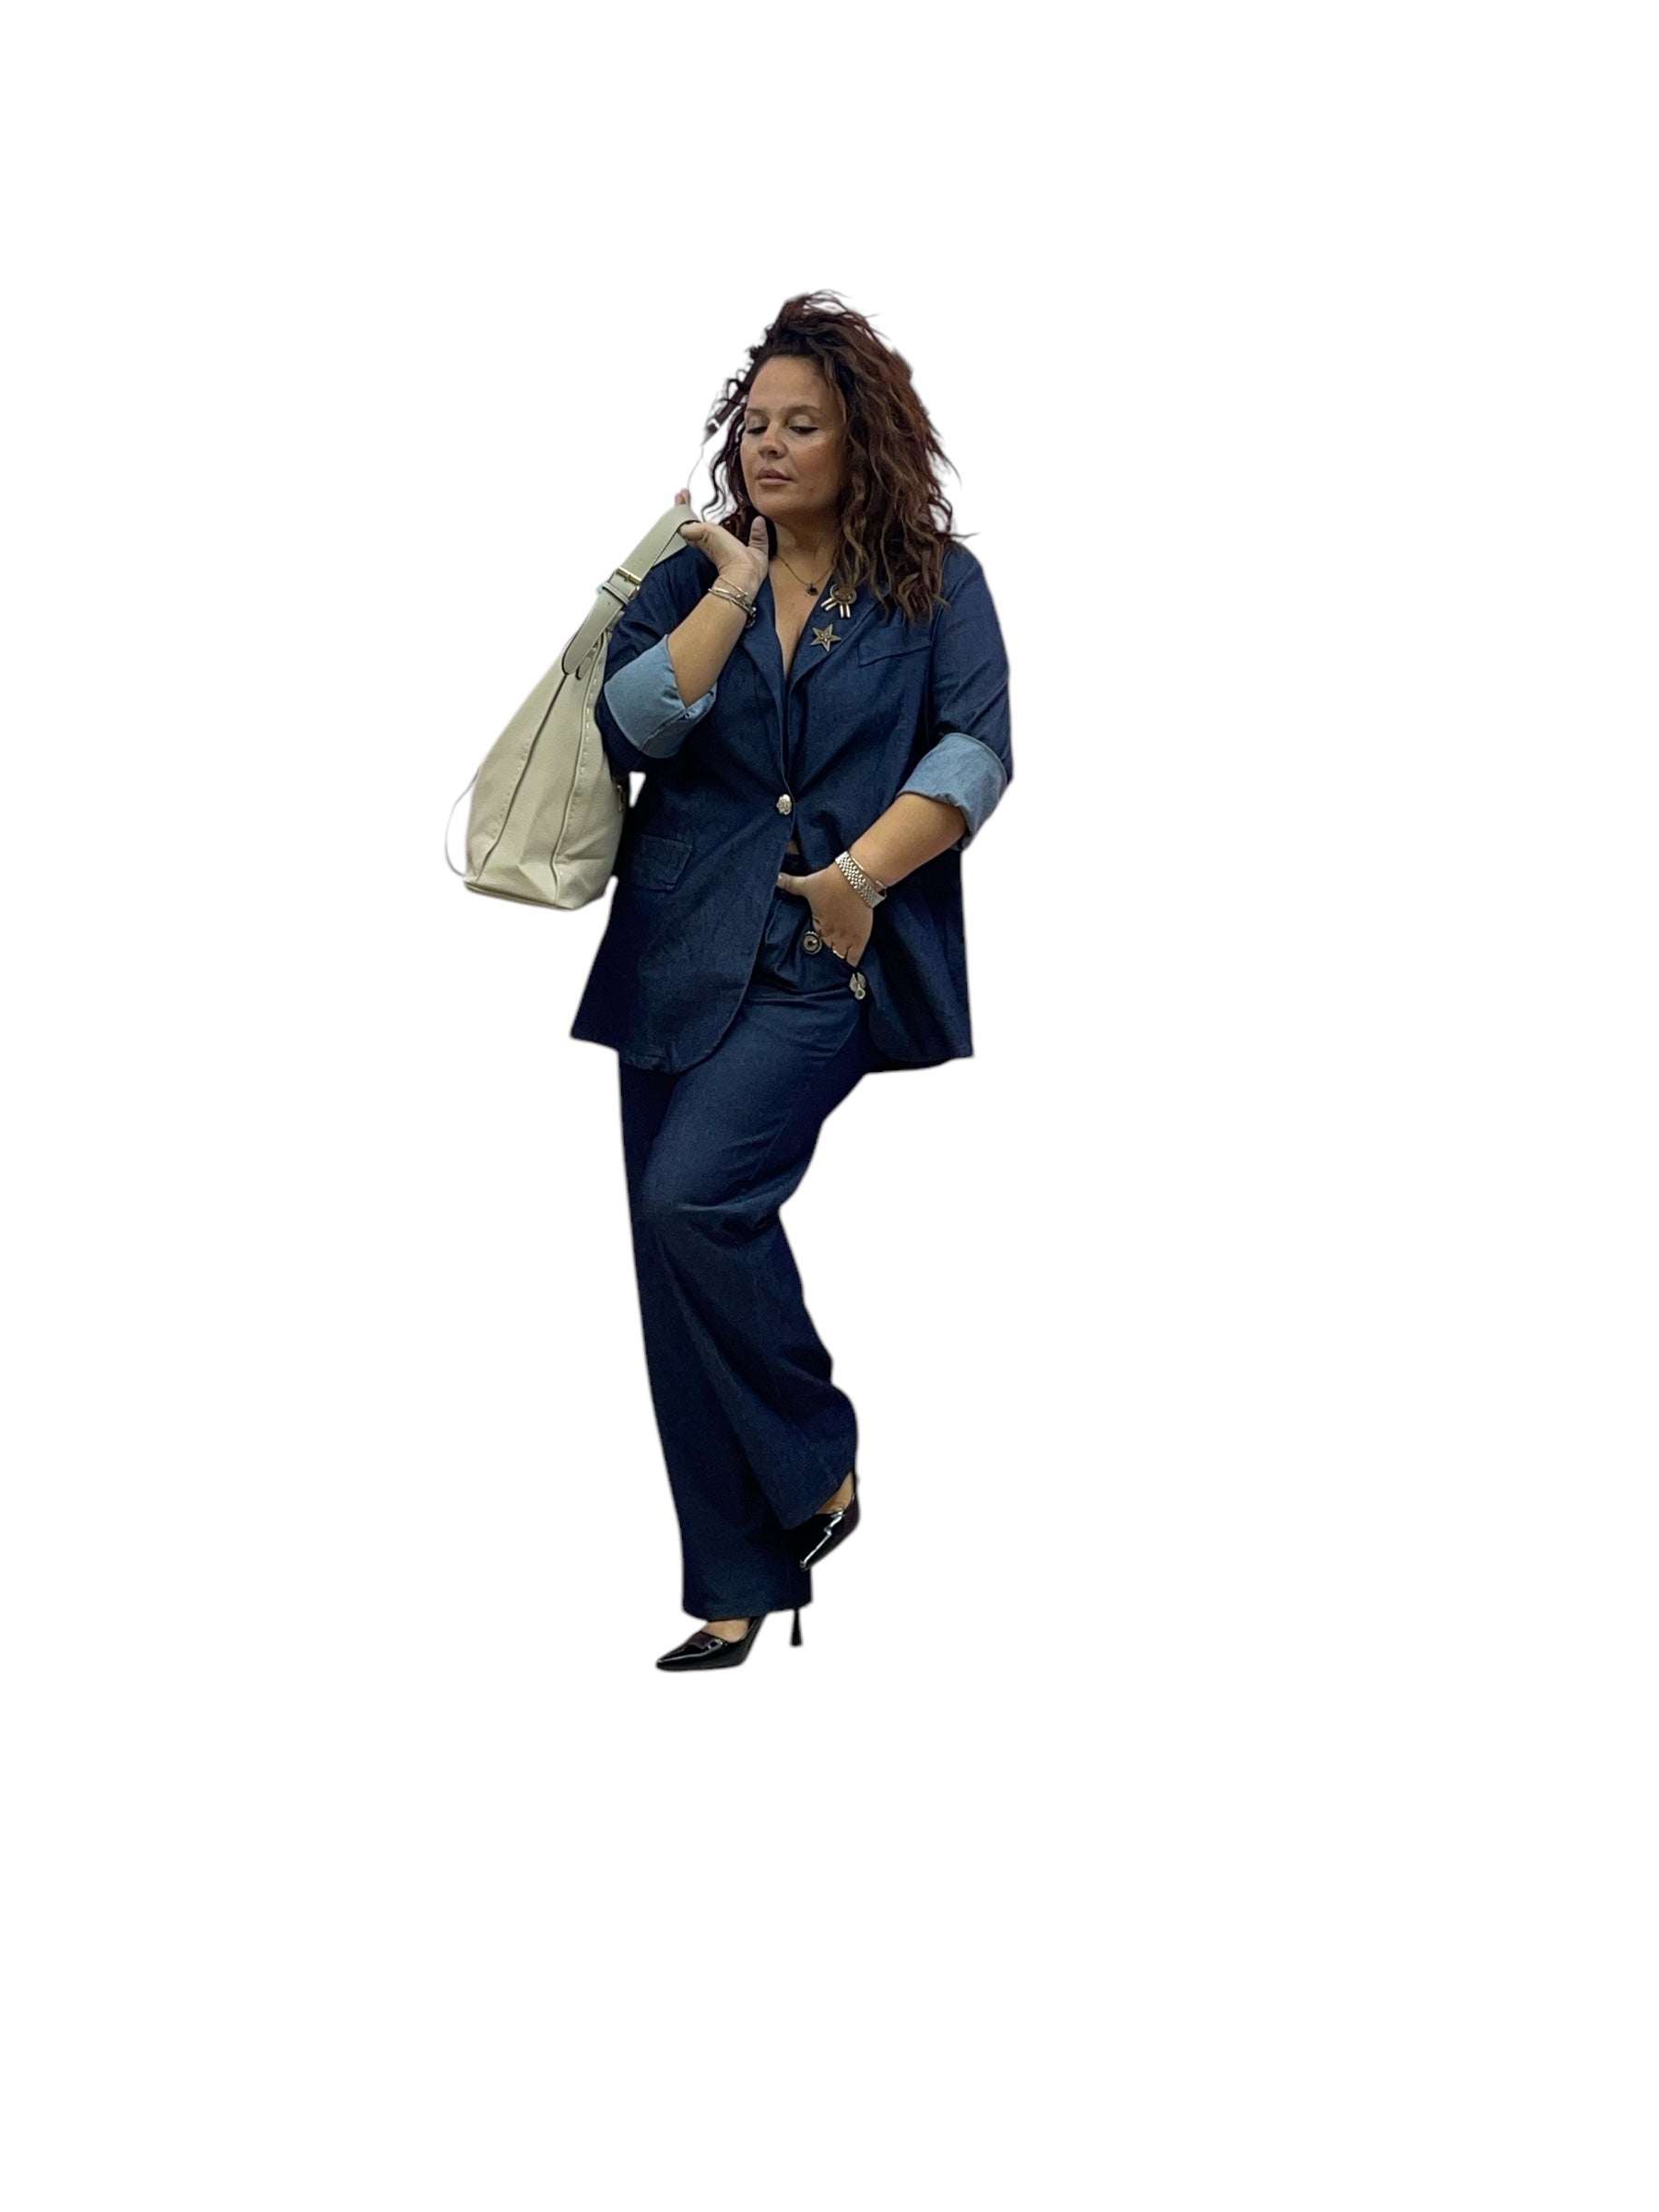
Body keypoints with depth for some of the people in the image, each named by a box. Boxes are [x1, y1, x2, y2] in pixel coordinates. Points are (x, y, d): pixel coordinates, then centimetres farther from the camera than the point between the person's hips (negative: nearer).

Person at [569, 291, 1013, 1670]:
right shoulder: (693, 576, 12)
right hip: (683, 953, 4)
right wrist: (736, 584, -5)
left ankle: (819, 1459, -2)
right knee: (676, 1283, 1)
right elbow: (633, 726, -4)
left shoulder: (938, 583, 5)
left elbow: (976, 751, -6)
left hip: (829, 959, -4)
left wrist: (863, 872, -16)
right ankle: (740, 1589, 10)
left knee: (692, 1197, -25)